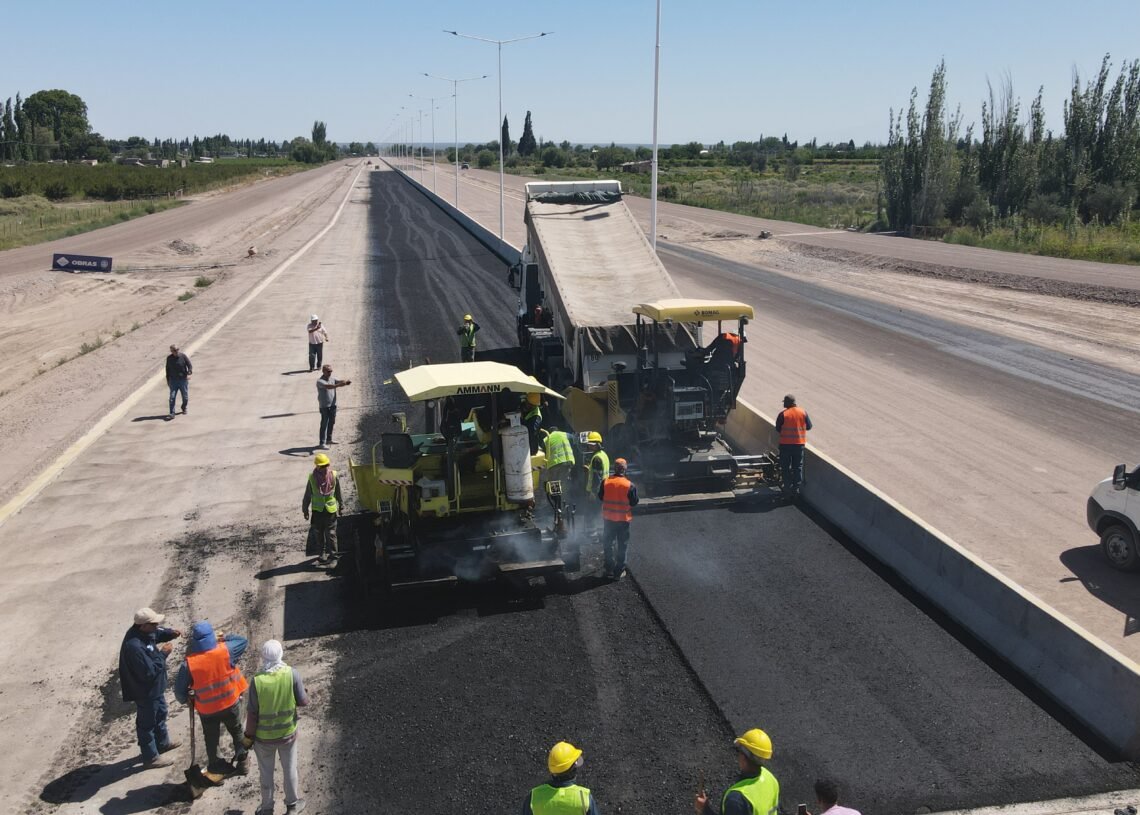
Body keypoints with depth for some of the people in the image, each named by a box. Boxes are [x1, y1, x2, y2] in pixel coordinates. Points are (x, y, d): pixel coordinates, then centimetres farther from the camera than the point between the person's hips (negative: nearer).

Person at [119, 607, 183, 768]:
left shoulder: (144, 631, -11)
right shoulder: (134, 646, -38)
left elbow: (158, 634, 13)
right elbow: (149, 672, -34)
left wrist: (170, 633, -8)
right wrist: (162, 654, -25)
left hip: (155, 687, 10)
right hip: (145, 692, -10)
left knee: (160, 714, 29)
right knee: (147, 723, 11)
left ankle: (163, 743, 50)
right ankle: (151, 757, 29)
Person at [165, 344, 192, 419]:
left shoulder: (183, 356, -6)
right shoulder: (169, 358, 1)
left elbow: (190, 366, -5)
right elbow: (167, 370, 11)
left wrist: (189, 373, -24)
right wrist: (168, 380, 12)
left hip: (183, 380, -1)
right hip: (173, 381, 1)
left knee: (185, 397, 10)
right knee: (172, 397, -8)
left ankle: (184, 408, 38)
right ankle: (172, 414, -8)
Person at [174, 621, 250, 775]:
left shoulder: (189, 663, -21)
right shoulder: (225, 650, -21)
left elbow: (180, 689, -10)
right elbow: (244, 641, -1)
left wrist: (185, 699, 11)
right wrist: (225, 637, 9)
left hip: (206, 709, 0)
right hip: (231, 703, 0)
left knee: (211, 738, 24)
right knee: (237, 732, 25)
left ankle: (214, 764, 42)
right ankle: (242, 762, 33)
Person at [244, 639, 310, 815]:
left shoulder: (257, 680, -22)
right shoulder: (292, 674, -20)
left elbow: (252, 713, -15)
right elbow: (303, 701, -12)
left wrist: (248, 736, -1)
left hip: (263, 736, -1)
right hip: (288, 733, 1)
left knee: (266, 773, 20)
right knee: (289, 769, 22)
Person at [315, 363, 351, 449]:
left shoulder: (332, 378, 7)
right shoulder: (320, 381, -14)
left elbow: (340, 381, -7)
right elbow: (328, 386, -32)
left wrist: (346, 382, -29)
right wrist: (338, 385, -45)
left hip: (333, 405, 7)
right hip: (324, 406, -7)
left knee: (332, 423, 17)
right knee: (324, 424, -7)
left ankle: (329, 439, 32)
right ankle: (322, 443, -5)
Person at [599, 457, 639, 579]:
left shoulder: (605, 482, -10)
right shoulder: (629, 485, -16)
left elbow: (600, 496, 2)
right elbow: (634, 502, -9)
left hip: (608, 518, 2)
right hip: (623, 519, -2)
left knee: (608, 544, 17)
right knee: (622, 546, 10)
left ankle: (609, 569, 23)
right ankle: (619, 572, 13)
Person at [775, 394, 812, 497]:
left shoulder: (783, 414, -10)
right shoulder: (803, 412, -2)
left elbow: (778, 429, -3)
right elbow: (809, 426, 5)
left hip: (785, 443, -2)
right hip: (799, 443, 2)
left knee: (786, 467, 9)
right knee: (798, 466, 12)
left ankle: (788, 487, 9)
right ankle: (797, 488, 12)